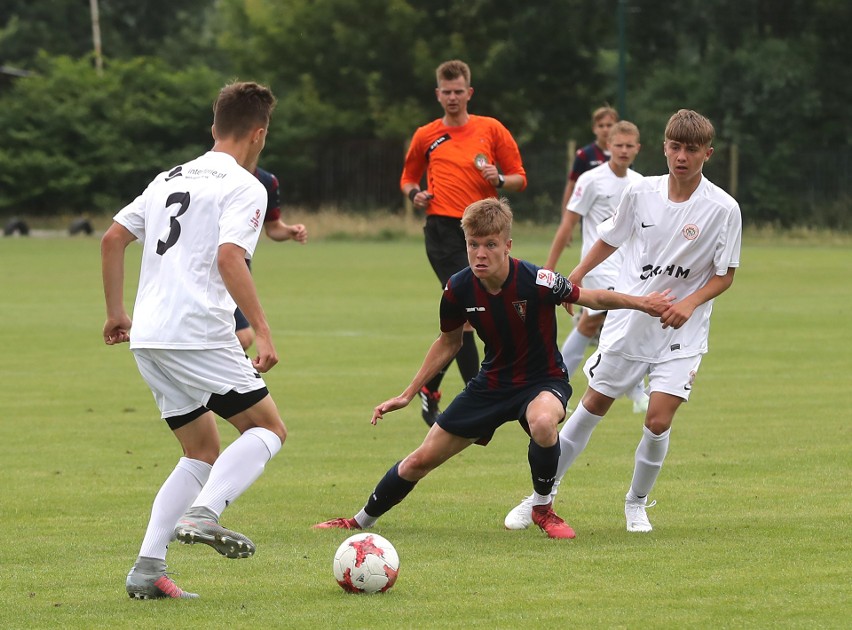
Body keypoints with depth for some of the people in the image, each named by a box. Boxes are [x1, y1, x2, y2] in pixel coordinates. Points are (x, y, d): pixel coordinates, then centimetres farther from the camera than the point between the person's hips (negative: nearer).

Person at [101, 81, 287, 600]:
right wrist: (264, 333, -19)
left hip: (148, 338, 8)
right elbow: (229, 258, -18)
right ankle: (203, 513, -20)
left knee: (203, 452, 16)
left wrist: (117, 313, 27)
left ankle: (149, 568, 3)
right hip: (200, 335, -8)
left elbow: (113, 239, 20)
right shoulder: (244, 187, -4)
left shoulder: (170, 179, 20)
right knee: (269, 429, 4)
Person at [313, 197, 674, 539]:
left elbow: (589, 298, -10)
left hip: (542, 380, -4)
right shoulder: (458, 290, -14)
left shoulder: (536, 282, -26)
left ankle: (543, 509, -13)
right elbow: (448, 343, 6)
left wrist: (641, 303, -20)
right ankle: (362, 521, 29)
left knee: (542, 422, -41)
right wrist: (407, 394, 8)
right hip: (493, 381, 4)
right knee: (421, 460, 4)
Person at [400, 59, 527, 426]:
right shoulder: (426, 136, 10)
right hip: (443, 228, -2)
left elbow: (520, 178, 10)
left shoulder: (491, 130, 9)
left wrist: (499, 180, -11)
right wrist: (414, 194, 0)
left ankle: (430, 386, 25)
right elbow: (408, 178, 22)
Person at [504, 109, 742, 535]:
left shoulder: (723, 209, -13)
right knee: (593, 406, 8)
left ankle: (637, 503, 12)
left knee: (658, 419, -13)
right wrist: (577, 276, 12)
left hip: (680, 330, -2)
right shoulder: (641, 193, -5)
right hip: (628, 320, 2)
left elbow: (725, 275, -6)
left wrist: (691, 302, -21)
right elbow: (612, 238, 13)